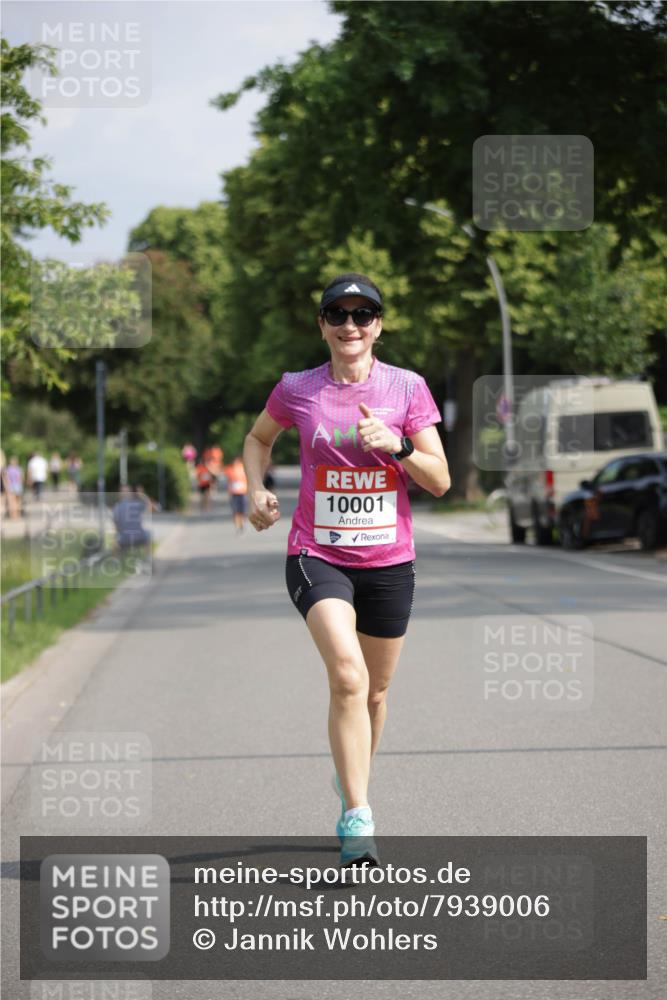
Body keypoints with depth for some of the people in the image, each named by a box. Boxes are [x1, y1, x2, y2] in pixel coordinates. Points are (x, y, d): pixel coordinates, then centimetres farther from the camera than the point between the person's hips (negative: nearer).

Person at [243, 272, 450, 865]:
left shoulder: (408, 388, -1)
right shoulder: (297, 390, -1)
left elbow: (440, 481, -1)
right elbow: (259, 438, 20)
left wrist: (395, 443, -18)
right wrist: (257, 490, 2)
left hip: (388, 560, 2)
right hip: (317, 555, -2)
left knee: (375, 690, 15)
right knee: (348, 675, -24)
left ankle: (354, 785, 42)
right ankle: (358, 818, -24)